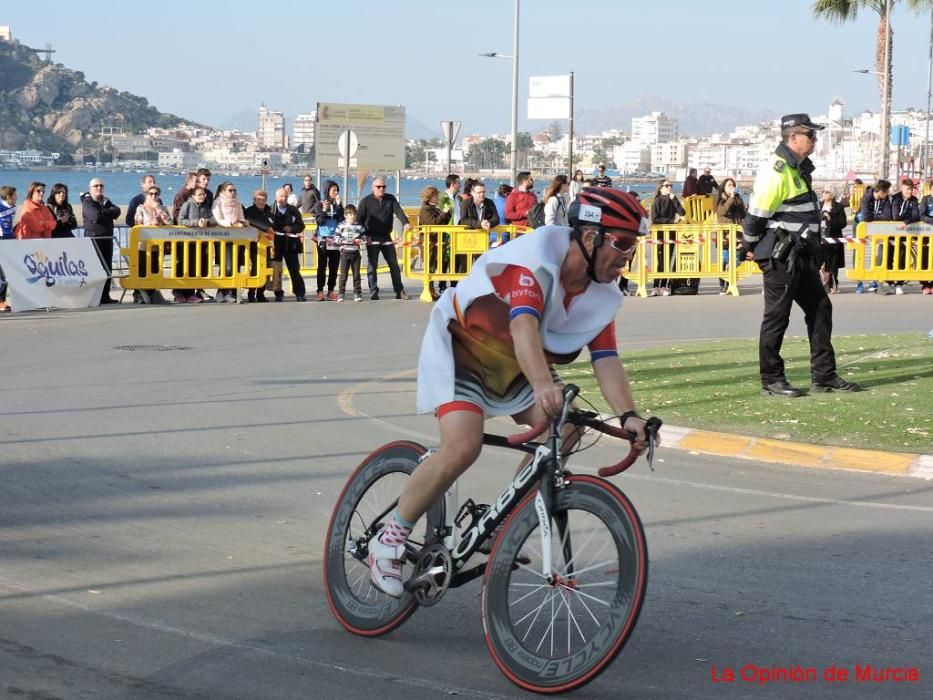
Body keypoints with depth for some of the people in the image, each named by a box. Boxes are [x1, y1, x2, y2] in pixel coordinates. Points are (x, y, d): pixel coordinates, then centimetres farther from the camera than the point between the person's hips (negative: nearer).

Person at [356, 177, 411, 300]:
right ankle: (373, 293, 2)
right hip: (372, 239, -3)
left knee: (394, 265, 5)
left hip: (386, 238, 3)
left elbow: (398, 211, -9)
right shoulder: (366, 201, -3)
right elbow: (359, 219, -4)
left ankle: (399, 292, 11)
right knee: (372, 266, -2)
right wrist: (364, 236, -14)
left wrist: (405, 223, -28)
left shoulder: (390, 199, 6)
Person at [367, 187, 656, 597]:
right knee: (463, 446, -27)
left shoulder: (603, 294, -8)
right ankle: (389, 539, -10)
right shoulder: (539, 256, -30)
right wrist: (543, 385, -61)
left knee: (562, 428, -15)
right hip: (459, 345, -7)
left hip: (512, 365, 8)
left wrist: (628, 416, -31)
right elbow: (524, 325, -45)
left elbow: (606, 359, -14)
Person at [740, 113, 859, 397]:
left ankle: (823, 375, 15)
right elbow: (757, 212, -16)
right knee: (777, 317, -2)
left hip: (801, 254, 10)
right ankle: (771, 380, 6)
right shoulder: (776, 170, -17)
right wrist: (749, 248, -8)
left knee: (820, 308, 10)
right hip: (780, 256, -10)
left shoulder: (800, 168, 15)